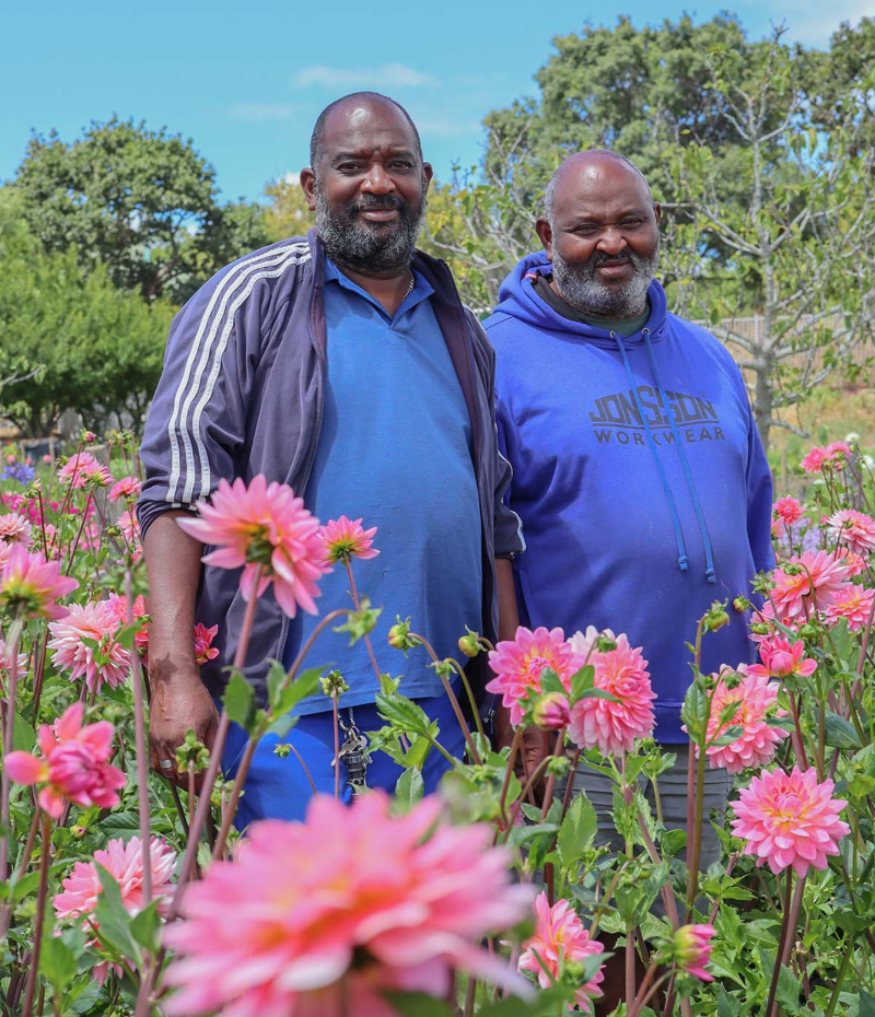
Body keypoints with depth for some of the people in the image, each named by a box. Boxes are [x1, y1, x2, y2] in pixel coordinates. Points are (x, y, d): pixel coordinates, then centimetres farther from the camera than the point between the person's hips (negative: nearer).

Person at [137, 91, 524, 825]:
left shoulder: (460, 329, 17)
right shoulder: (254, 297, 0)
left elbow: (496, 517, 19)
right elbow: (179, 490, -7)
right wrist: (174, 674, -18)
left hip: (437, 706, 5)